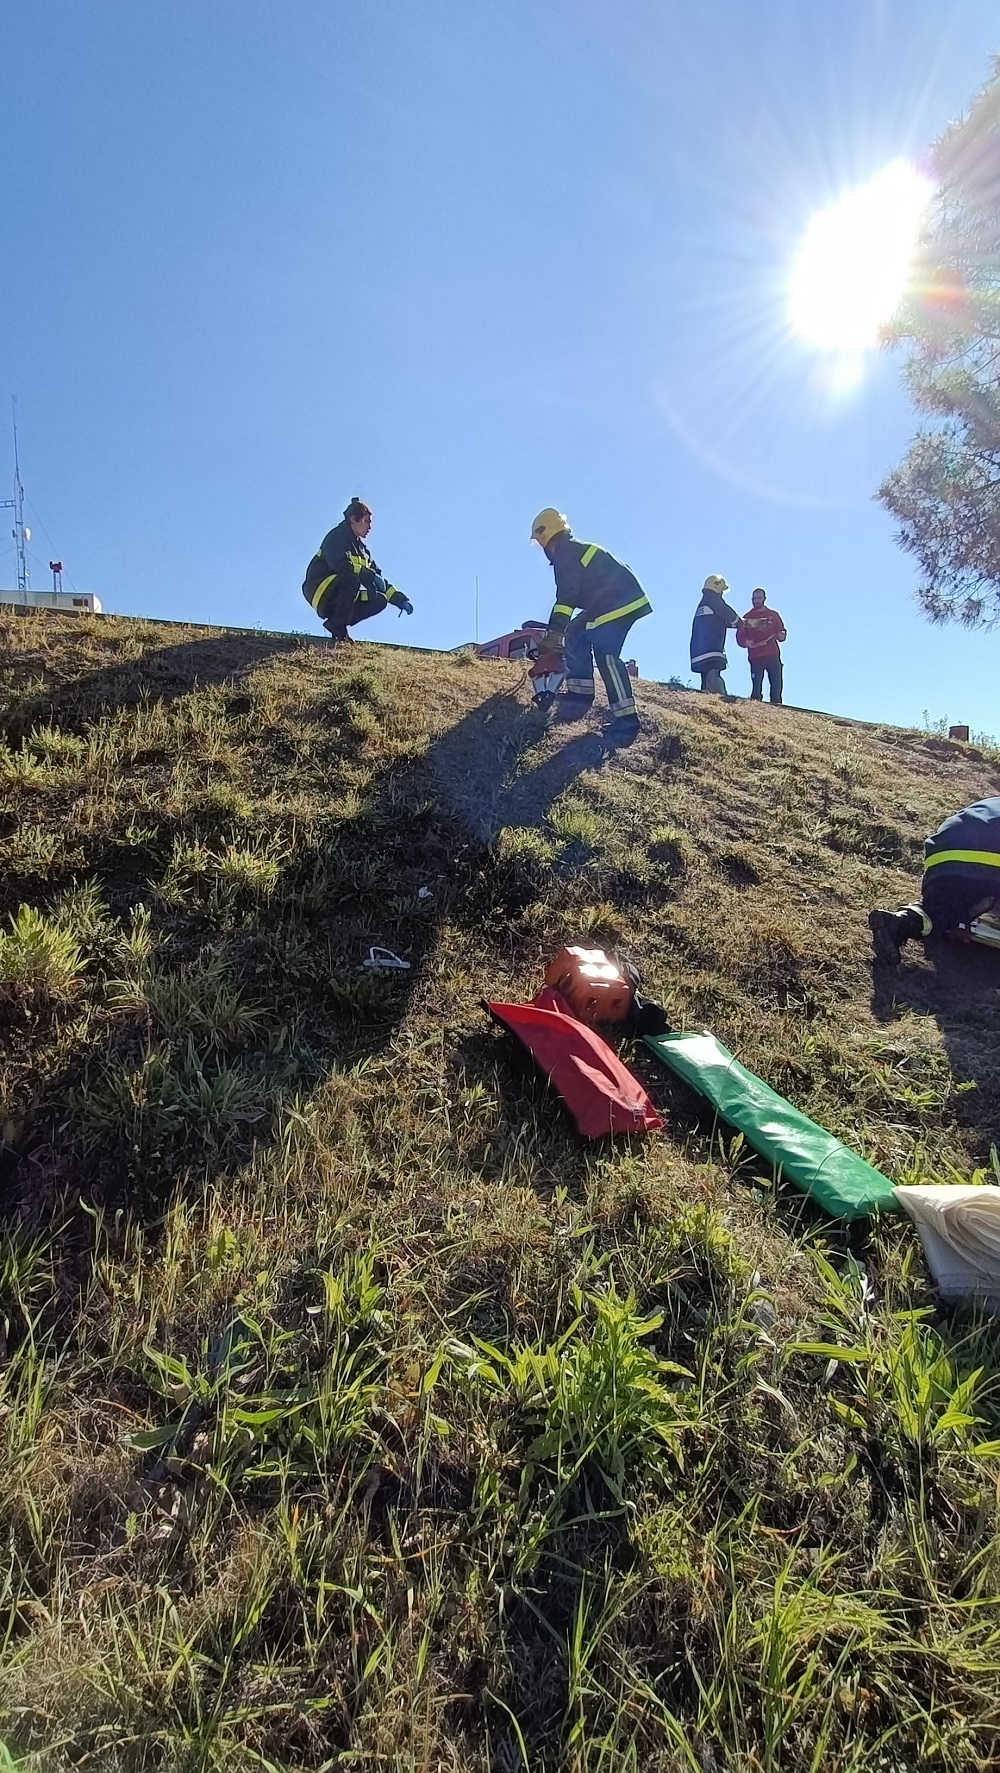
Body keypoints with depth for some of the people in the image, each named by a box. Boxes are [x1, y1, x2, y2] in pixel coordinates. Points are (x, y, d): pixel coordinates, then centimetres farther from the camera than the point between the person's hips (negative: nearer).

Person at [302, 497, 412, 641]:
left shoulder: (361, 548, 18)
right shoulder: (337, 537, -8)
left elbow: (378, 579, 17)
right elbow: (338, 565, -29)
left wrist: (400, 600, 7)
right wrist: (369, 575, -29)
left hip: (338, 596, 8)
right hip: (320, 590, -8)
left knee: (380, 600, -3)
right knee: (351, 578, -35)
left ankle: (336, 622, -4)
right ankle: (338, 629, -24)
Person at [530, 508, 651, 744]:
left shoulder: (565, 552, -5)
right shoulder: (577, 548, 27)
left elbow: (567, 593, -18)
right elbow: (579, 590, 32)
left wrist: (556, 627, -22)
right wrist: (560, 627, 34)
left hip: (617, 604, -11)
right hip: (622, 600, 11)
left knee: (606, 657, -18)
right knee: (576, 634, 16)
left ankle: (626, 720, -23)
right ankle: (579, 694, 11)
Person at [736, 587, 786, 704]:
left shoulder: (773, 615, 18)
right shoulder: (747, 618, 13)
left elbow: (782, 633, 18)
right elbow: (739, 637, 6)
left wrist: (781, 635, -6)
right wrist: (746, 642, -16)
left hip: (773, 655, 2)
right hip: (755, 657, -2)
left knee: (776, 684, -5)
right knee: (756, 684, -10)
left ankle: (776, 705, -2)